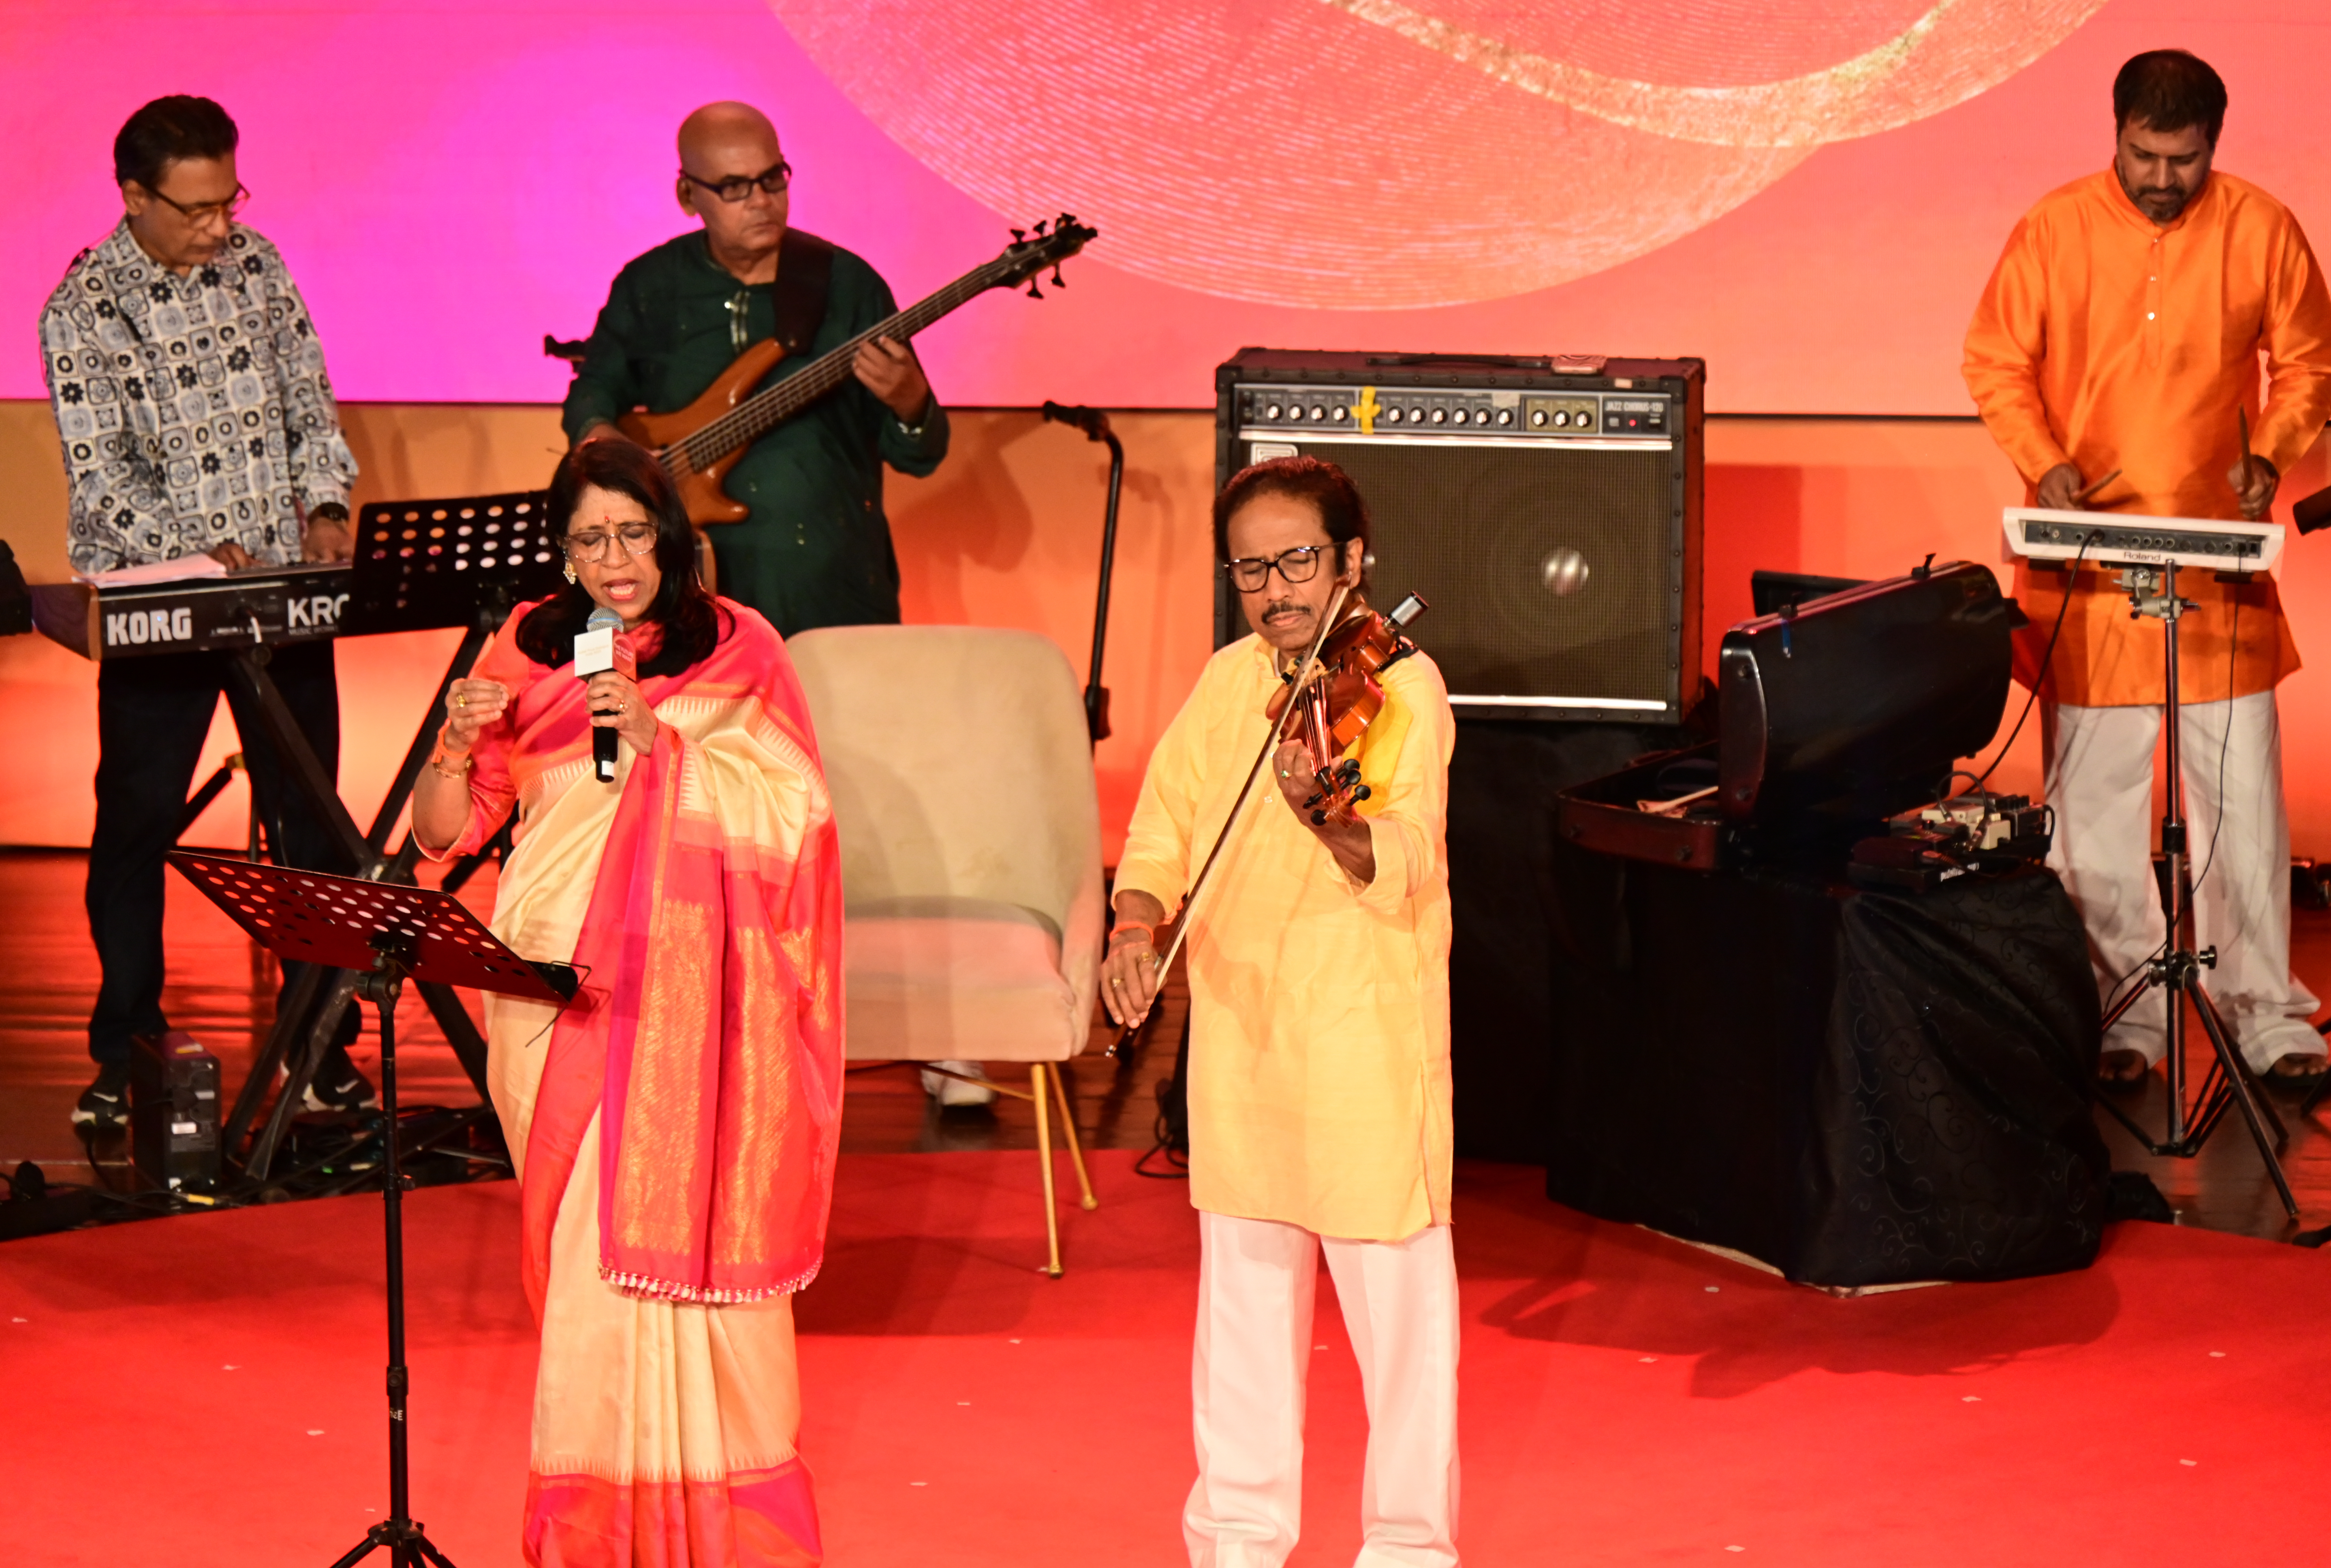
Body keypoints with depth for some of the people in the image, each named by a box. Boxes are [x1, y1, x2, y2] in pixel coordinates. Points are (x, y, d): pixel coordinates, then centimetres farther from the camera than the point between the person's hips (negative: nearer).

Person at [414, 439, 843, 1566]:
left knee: (684, 1227, -7)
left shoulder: (738, 651, 3)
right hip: (558, 992, 2)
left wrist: (663, 741, -17)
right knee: (581, 1244, 3)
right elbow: (440, 834, 8)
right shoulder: (525, 655, 9)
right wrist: (457, 745, -12)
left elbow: (793, 812, -8)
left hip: (687, 995, -2)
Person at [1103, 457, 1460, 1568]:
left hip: (1368, 1045, -6)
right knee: (1245, 1289, 16)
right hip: (1236, 1034, 6)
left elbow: (1405, 864, -23)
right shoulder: (1226, 685, 7)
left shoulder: (1402, 687, -11)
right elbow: (1164, 831, 10)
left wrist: (1326, 819, -44)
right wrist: (1135, 924, -10)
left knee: (1396, 1296, 0)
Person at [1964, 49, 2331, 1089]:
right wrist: (2043, 462, -11)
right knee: (2095, 797, 4)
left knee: (2245, 792, 2)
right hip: (2089, 562, 0)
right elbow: (1995, 362, 4)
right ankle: (2121, 1009, 15)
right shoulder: (2054, 230, -3)